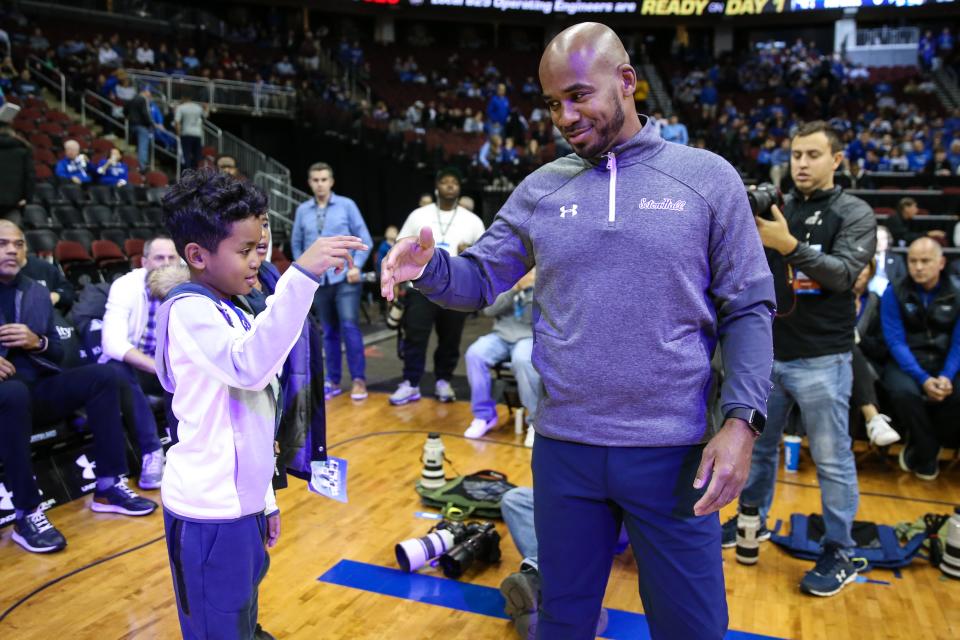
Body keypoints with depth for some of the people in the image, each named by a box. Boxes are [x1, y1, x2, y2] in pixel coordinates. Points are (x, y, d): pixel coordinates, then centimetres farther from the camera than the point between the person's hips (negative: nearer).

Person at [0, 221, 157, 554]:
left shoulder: (38, 293, 15)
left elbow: (59, 352, 15)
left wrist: (38, 342, -10)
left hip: (39, 387, 5)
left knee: (102, 376, -18)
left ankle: (109, 487, -14)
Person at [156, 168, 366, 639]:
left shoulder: (230, 313, 15)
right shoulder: (189, 309, -14)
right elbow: (249, 366, -35)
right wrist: (301, 274, -39)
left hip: (238, 505, 9)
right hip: (210, 513, -9)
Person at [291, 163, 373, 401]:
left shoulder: (347, 205, 1)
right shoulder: (302, 210, 7)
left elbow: (364, 239, 0)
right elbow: (296, 243, 16)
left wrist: (356, 265, -10)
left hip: (345, 278, -3)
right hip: (318, 281, 3)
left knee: (350, 326, -10)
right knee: (329, 332, 9)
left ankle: (359, 379, -3)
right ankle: (333, 381, 17)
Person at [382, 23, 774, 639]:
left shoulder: (707, 177, -3)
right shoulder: (540, 189, 4)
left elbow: (748, 309, -3)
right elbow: (481, 279, 6)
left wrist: (742, 419, -14)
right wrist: (429, 267, -16)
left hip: (672, 451, -2)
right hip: (563, 447, 2)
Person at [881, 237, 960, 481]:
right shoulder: (894, 293, -2)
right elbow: (896, 342, -9)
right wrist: (923, 379, -21)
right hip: (905, 364, -2)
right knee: (904, 392, -35)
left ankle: (919, 452, -3)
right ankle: (929, 453, -8)